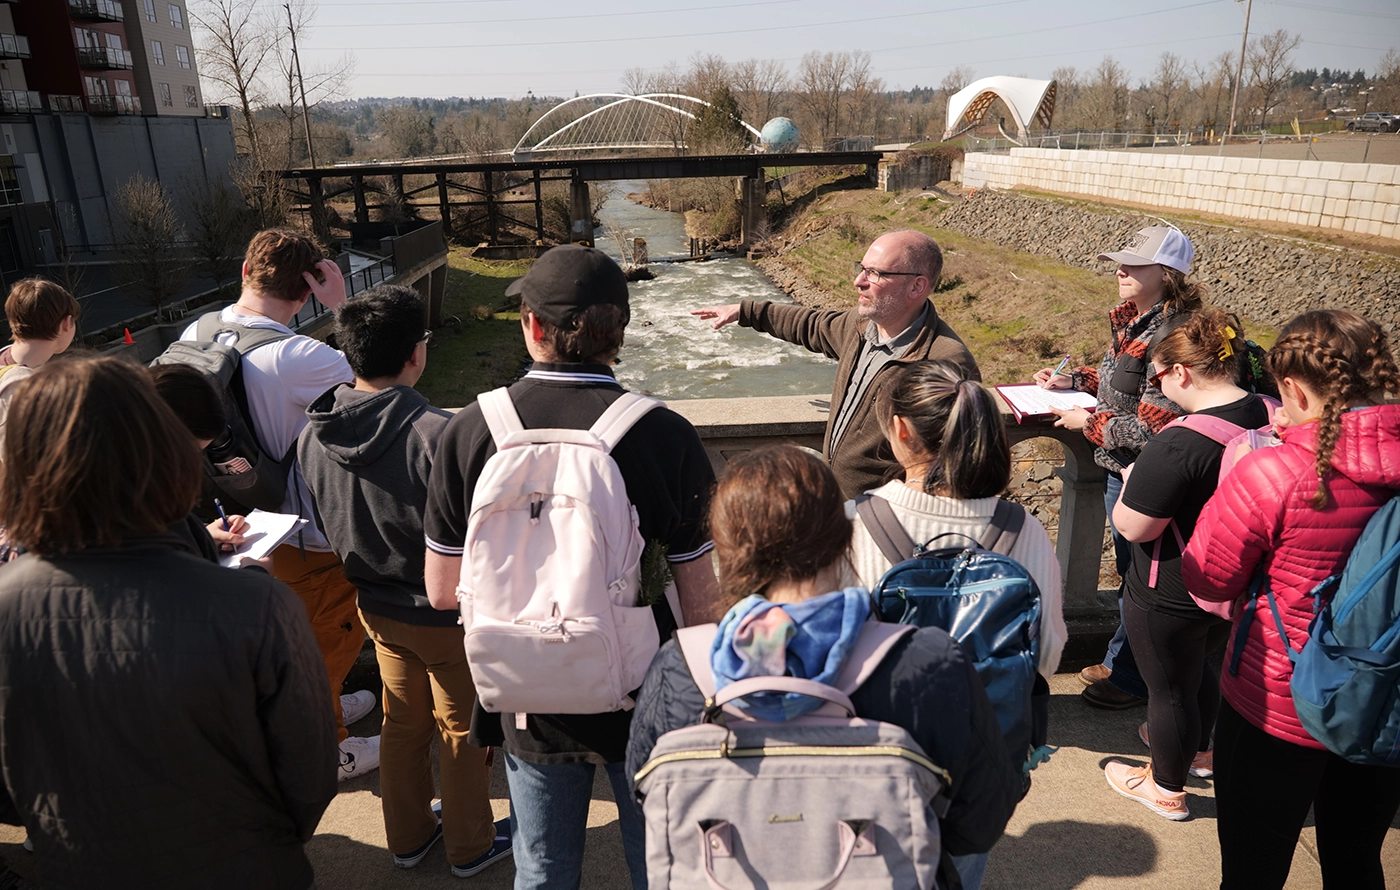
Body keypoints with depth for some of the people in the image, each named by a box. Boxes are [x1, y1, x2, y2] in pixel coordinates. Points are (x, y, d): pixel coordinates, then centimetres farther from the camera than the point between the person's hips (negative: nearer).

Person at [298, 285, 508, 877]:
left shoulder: (313, 434, -10)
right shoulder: (437, 434, -32)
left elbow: (325, 525, 4)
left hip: (377, 607, 6)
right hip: (446, 611, -6)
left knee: (402, 721, 24)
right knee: (462, 729, 16)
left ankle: (408, 838, 42)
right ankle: (469, 846, 35)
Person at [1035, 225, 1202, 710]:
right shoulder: (1134, 320, 4)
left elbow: (1152, 429, -27)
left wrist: (1089, 423, -17)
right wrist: (1073, 380, 8)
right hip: (1120, 471, 9)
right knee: (1129, 572, 23)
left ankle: (1131, 679, 26)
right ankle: (1119, 661, 40)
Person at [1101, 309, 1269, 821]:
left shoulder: (1178, 445, -31)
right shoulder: (1273, 417, -6)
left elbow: (1131, 527, -24)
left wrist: (1132, 478, -6)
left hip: (1171, 599, -8)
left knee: (1168, 687, 14)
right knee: (1195, 666, 31)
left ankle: (1168, 789, 36)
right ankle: (1197, 749, 54)